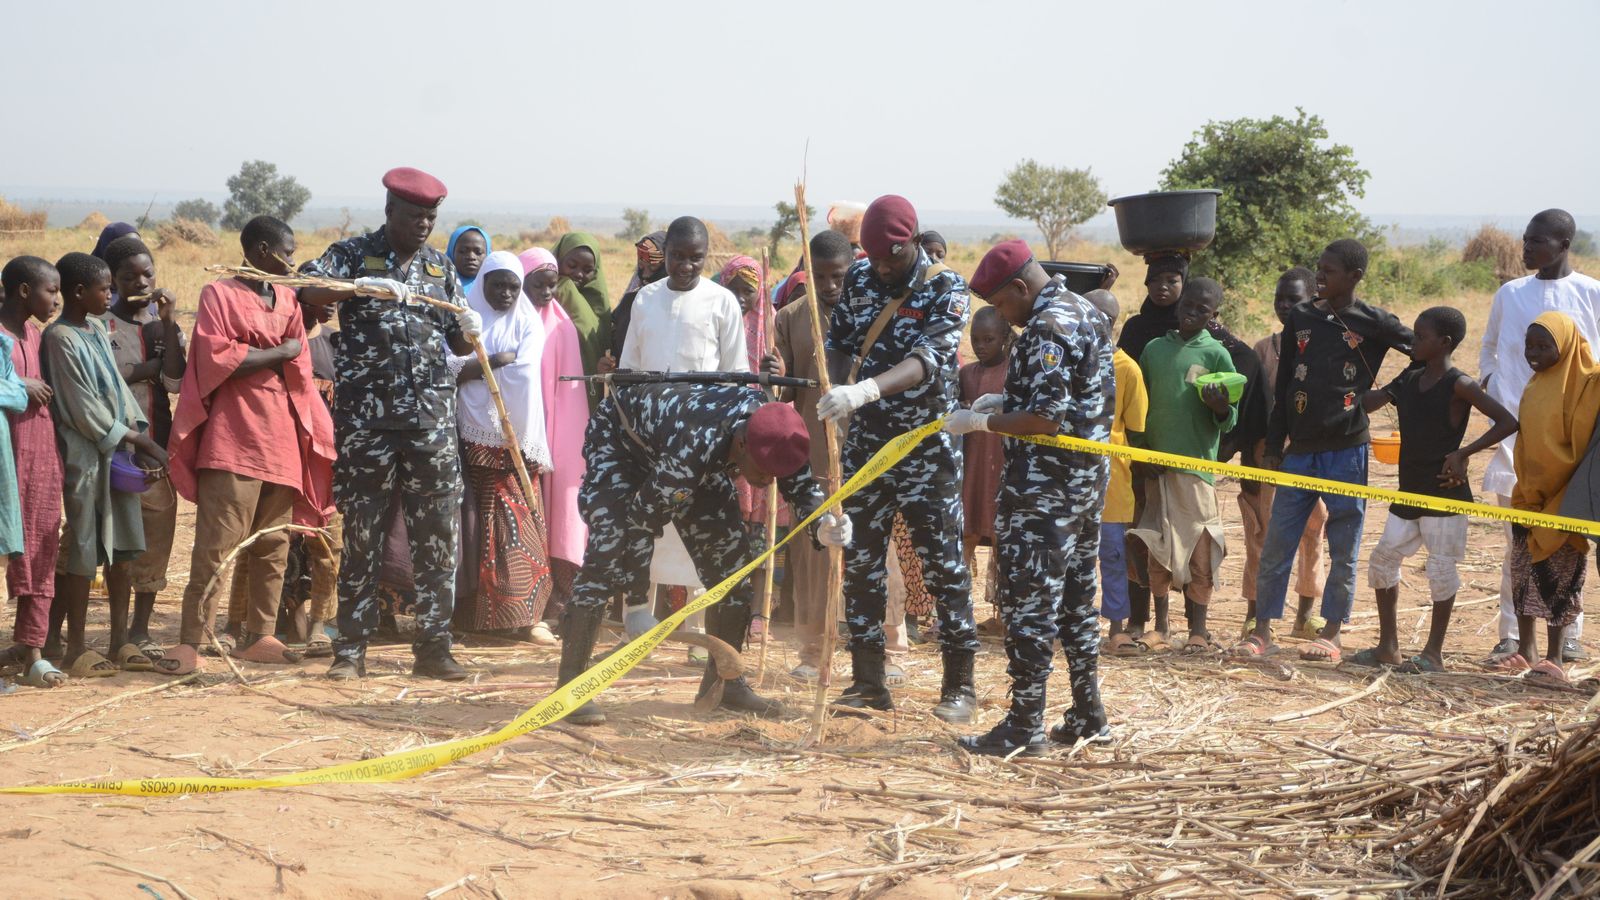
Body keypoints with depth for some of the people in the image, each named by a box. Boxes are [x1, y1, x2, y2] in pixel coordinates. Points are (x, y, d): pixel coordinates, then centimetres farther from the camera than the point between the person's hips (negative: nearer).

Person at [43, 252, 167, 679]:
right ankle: (76, 648, 4)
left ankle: (120, 639, 18)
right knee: (81, 550, -3)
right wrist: (141, 442, -10)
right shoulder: (61, 339, -13)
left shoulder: (97, 330, 12)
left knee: (122, 546, 10)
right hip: (84, 455, -8)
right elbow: (85, 410, -15)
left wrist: (141, 439, -2)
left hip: (118, 451, 8)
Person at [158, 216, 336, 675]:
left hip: (281, 438, 6)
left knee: (273, 543, 8)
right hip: (233, 439, -6)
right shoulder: (219, 294, -3)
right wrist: (279, 353, -7)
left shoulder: (288, 300, 15)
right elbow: (215, 360, -14)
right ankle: (190, 641, -10)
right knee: (216, 543, -10)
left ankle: (259, 634, 16)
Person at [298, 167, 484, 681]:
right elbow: (307, 291, -15)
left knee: (437, 534, 2)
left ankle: (433, 647, 9)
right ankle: (351, 649, 10)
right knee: (361, 533, 2)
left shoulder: (441, 268, 13)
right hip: (365, 418, -3)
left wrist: (469, 333, -7)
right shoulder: (353, 255, 2)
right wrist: (359, 288, -30)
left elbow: (456, 344, 16)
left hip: (432, 419, 3)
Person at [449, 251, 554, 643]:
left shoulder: (528, 322, 11)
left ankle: (521, 613, -4)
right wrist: (500, 360, -10)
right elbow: (450, 366, -6)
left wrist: (473, 369, -4)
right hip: (476, 431, -1)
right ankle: (475, 610, 1)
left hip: (518, 434, 1)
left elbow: (526, 370, -5)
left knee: (518, 520, -4)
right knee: (479, 519, -3)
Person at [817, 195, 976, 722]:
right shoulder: (859, 279, 5)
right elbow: (838, 343, 14)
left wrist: (863, 391, -41)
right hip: (865, 444, 5)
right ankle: (868, 682, 15)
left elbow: (925, 361, -26)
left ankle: (959, 687, 4)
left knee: (943, 566, -3)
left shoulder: (946, 291, -11)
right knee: (860, 563, 6)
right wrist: (838, 392, -7)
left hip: (925, 449, -5)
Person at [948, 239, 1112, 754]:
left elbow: (1045, 419, -24)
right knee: (1076, 599, 16)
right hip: (1089, 478, 10)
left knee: (1029, 605, -4)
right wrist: (1006, 403, 13)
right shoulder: (1087, 314, 13)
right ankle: (1088, 717, 23)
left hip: (1045, 489, -10)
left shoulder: (1047, 329, -18)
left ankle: (1023, 729, -1)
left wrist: (980, 422, -15)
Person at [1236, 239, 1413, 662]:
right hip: (1300, 450, 3)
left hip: (1347, 452, -3)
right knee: (1275, 545, 3)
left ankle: (1331, 635, 13)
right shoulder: (1300, 318, 8)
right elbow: (1283, 387, 11)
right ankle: (1262, 631, 10)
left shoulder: (1374, 323, -1)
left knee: (1343, 551, 3)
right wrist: (1274, 446, 9)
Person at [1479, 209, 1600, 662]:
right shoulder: (1510, 294, 7)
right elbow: (1489, 345, 21)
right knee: (1518, 541, 2)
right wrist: (1487, 381, 8)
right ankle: (1510, 635, 6)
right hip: (1516, 432, 2)